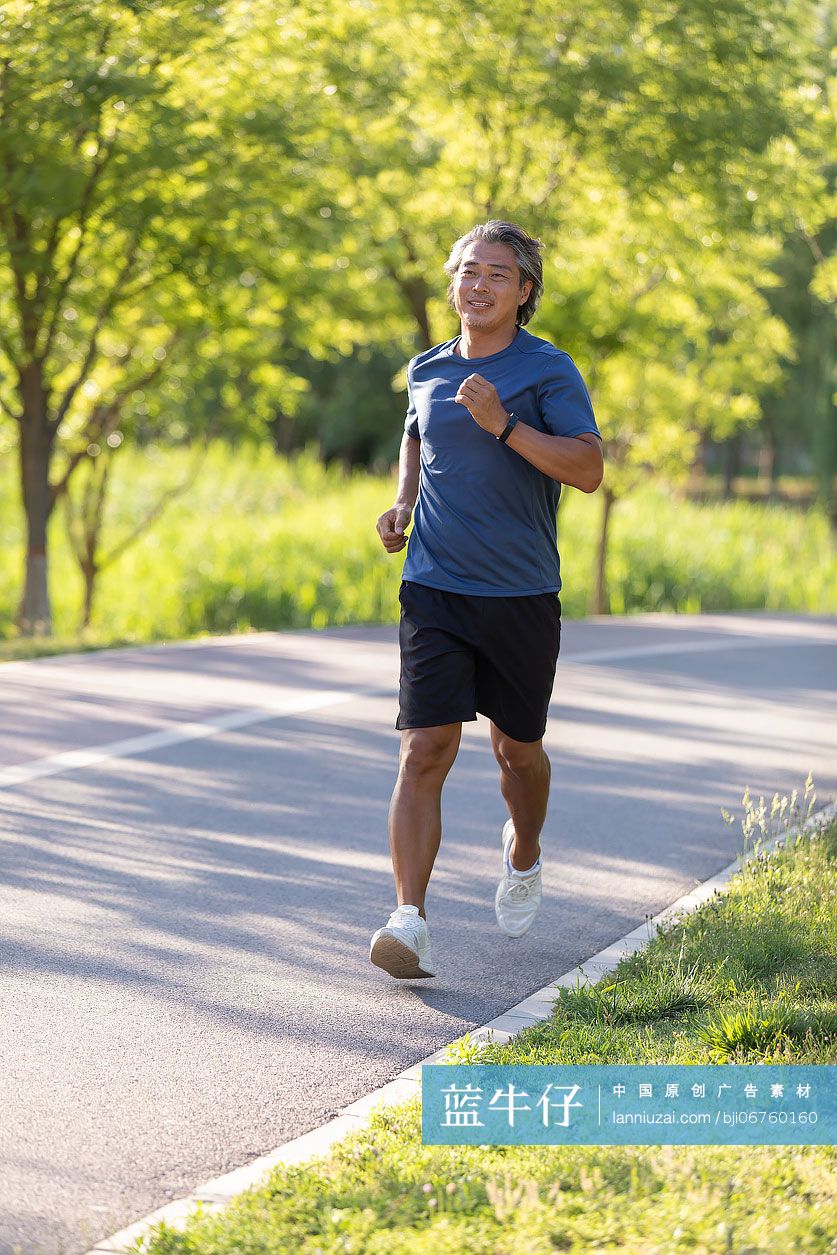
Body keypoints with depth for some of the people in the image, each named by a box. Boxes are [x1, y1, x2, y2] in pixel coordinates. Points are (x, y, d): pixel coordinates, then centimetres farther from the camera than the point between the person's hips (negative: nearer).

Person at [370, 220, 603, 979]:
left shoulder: (548, 370, -5)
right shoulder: (427, 370, 9)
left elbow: (589, 469, -15)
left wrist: (504, 425, -24)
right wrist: (403, 503, 12)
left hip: (522, 595, -2)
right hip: (434, 588, 2)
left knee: (517, 748, 15)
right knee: (425, 753, -12)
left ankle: (524, 853, 47)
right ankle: (410, 923, -19)